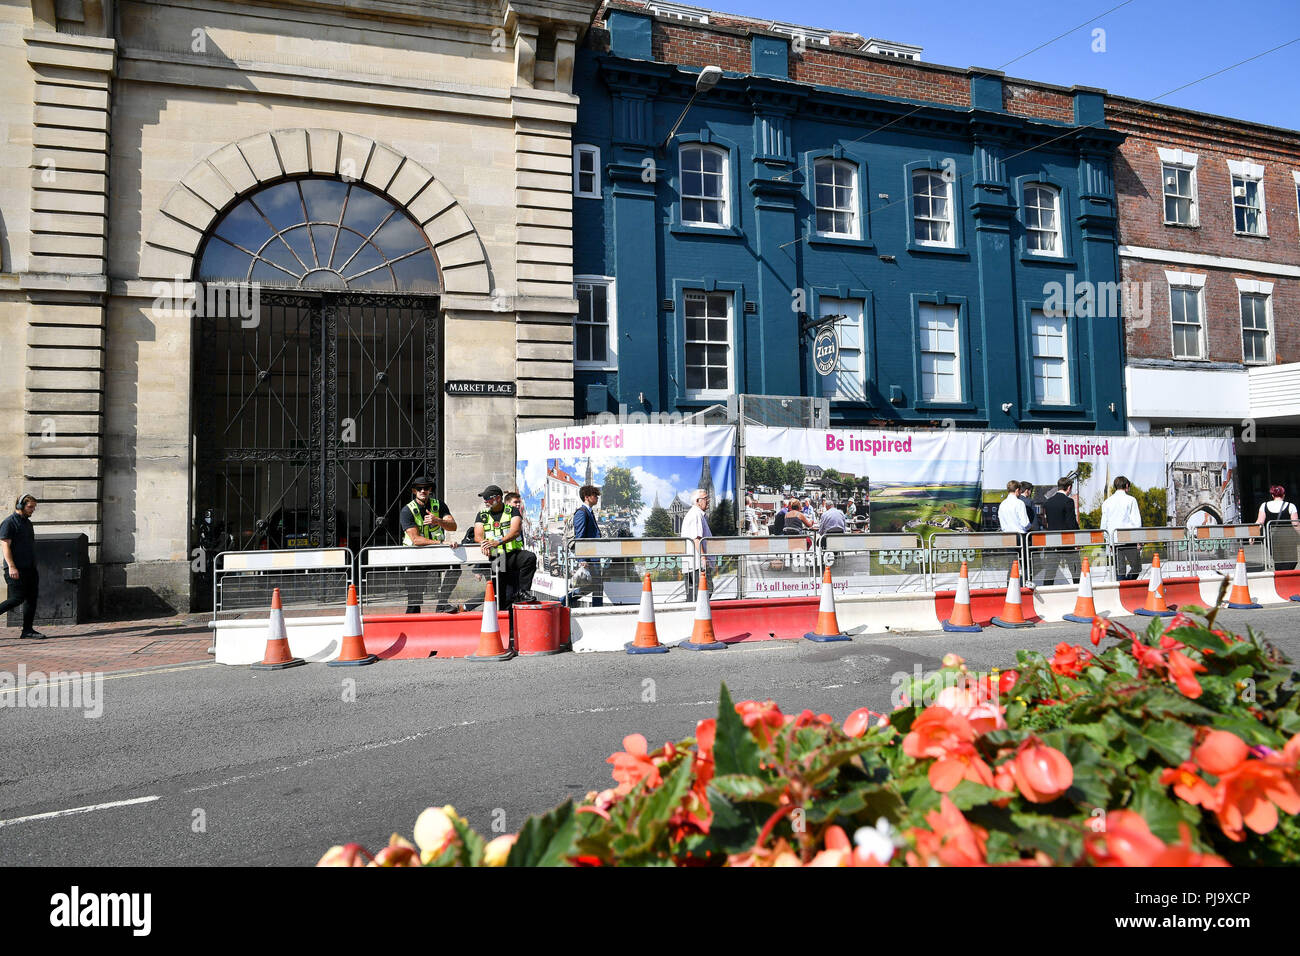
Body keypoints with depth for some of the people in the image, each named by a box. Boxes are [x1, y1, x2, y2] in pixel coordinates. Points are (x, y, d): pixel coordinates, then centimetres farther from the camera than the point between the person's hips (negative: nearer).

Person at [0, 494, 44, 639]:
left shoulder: (28, 523, 19)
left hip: (30, 568, 8)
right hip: (16, 569, -8)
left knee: (32, 598, 4)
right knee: (18, 598, -11)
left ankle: (28, 630, 7)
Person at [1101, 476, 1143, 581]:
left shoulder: (1106, 502, 10)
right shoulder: (1130, 499, -1)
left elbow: (1104, 524, 11)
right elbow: (1136, 521, -4)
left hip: (1114, 540, 3)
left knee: (1119, 568, 3)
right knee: (1134, 569, 2)